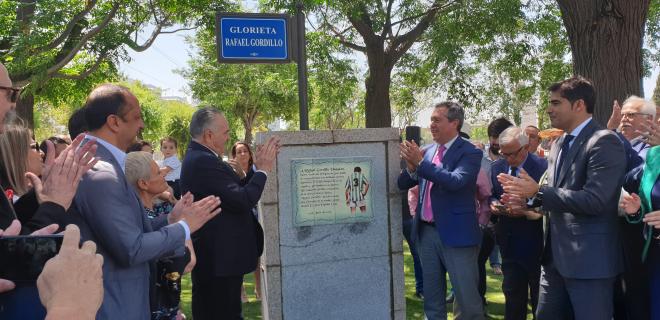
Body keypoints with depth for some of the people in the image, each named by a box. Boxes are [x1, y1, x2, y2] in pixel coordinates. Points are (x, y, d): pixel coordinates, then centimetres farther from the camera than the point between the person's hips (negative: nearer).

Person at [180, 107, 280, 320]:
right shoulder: (204, 161, -21)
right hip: (220, 260, -11)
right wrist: (263, 169, -12)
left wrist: (258, 166, 5)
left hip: (214, 258, 11)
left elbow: (236, 190, 12)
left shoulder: (198, 157, 11)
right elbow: (242, 201, -24)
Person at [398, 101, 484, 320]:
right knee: (432, 299, 16)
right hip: (426, 232, 6)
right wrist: (411, 167, -11)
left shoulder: (470, 152, -8)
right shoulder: (428, 151, 10)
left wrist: (421, 163, -24)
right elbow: (402, 184, 9)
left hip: (456, 234, -6)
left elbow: (456, 181, -26)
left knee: (467, 300, 2)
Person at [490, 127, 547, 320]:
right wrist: (494, 203, -6)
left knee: (539, 298, 10)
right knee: (512, 294, 14)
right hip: (509, 242, 5)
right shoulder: (497, 167, 5)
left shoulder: (543, 166, -13)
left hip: (536, 244, -5)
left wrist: (526, 210, -25)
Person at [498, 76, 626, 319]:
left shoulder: (605, 142, -14)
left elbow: (594, 200, -24)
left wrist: (538, 192, -21)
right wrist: (527, 194, 1)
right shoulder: (559, 144, 15)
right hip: (555, 255, 9)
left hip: (589, 259, -9)